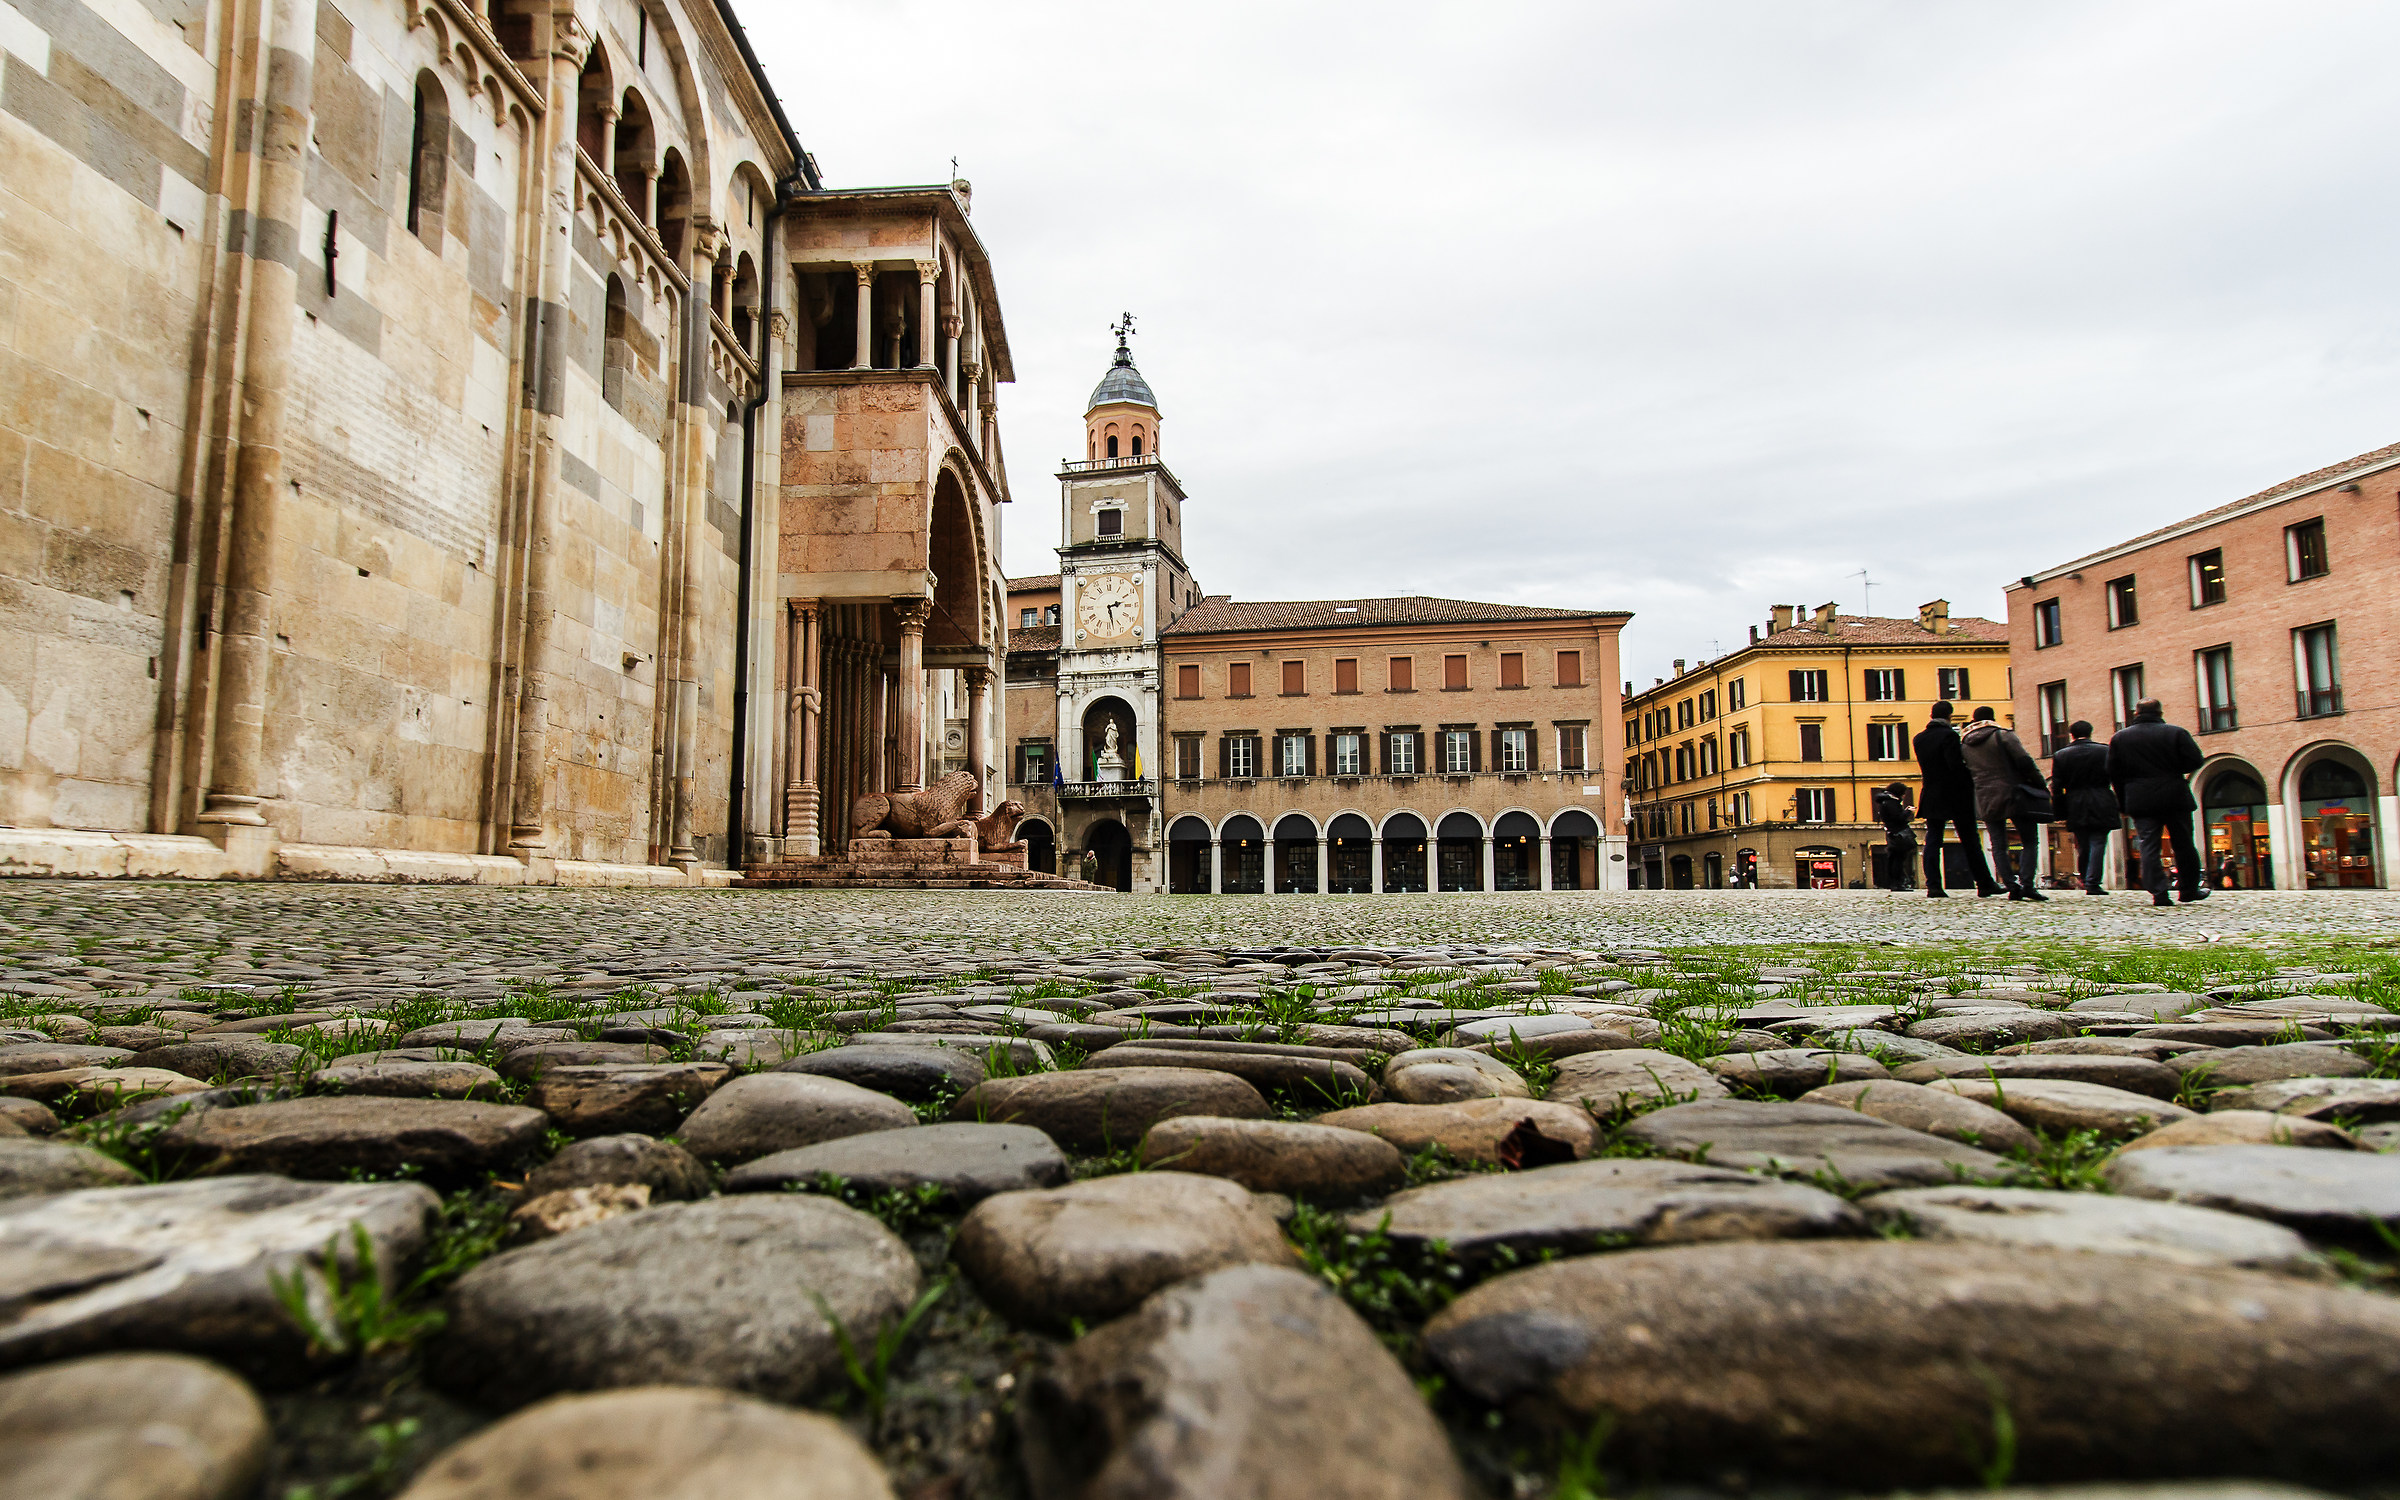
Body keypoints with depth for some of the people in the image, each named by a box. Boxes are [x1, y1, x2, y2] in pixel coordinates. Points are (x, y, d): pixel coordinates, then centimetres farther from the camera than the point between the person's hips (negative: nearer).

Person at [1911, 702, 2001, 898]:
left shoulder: (1918, 739, 7)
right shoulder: (1949, 735, -12)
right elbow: (1956, 766, -18)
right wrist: (1971, 783, -7)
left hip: (1931, 797, 5)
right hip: (1956, 797, -5)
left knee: (1932, 841, 2)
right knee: (1970, 841, 4)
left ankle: (1933, 885, -6)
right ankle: (1984, 884, 10)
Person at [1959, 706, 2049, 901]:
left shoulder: (1964, 744, 10)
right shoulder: (2004, 736, -4)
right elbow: (2025, 762, -10)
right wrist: (2040, 785, -2)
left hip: (1986, 800, 4)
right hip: (2013, 795, -4)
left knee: (1998, 846, 6)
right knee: (2029, 843, 3)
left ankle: (2012, 885, -6)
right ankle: (2027, 884, -11)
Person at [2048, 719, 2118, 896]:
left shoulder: (2060, 755, 3)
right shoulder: (2105, 751, 1)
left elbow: (2056, 787, 2)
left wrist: (2060, 812, 6)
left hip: (2076, 808, 2)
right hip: (2101, 806, -2)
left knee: (2082, 846, 12)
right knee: (2098, 844, -2)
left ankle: (2084, 879, 18)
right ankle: (2093, 883, -8)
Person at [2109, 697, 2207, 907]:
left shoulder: (2118, 738, 4)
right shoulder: (2177, 732, 0)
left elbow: (2114, 774, 5)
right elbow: (2195, 761, -4)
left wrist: (2124, 803, 13)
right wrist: (2172, 768, 15)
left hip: (2140, 801, 0)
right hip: (2175, 798, 0)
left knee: (2149, 847, -1)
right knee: (2183, 844, 13)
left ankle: (2159, 893, -9)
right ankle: (2189, 889, 21)